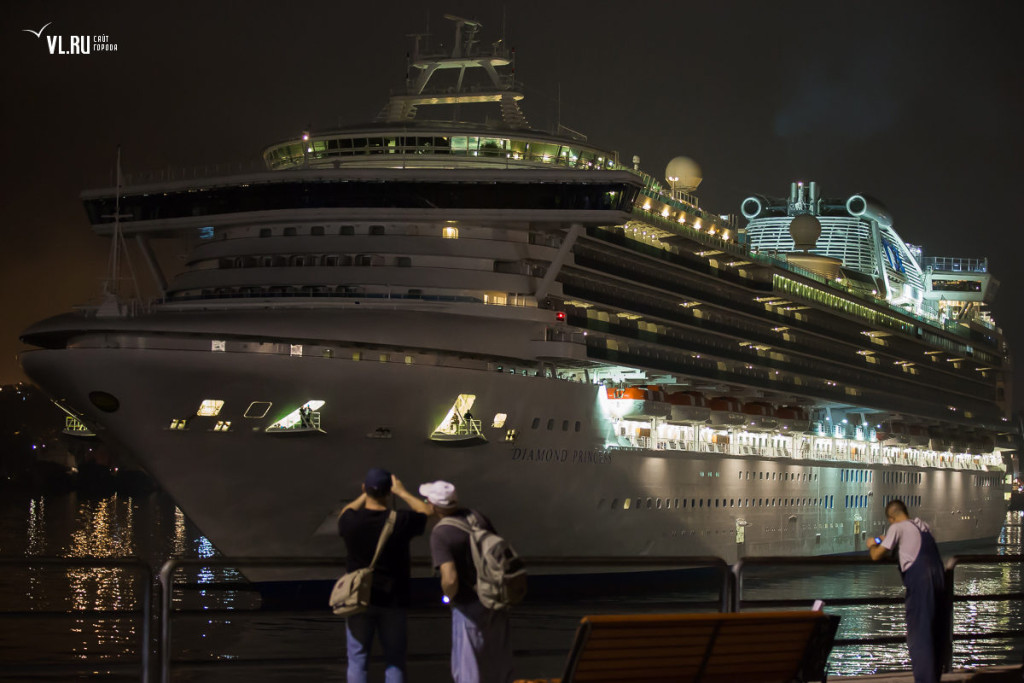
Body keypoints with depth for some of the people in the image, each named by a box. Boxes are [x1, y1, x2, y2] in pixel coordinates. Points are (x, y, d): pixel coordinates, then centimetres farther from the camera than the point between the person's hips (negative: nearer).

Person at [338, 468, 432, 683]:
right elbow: (428, 512, 6)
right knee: (395, 660, 10)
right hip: (392, 601, -1)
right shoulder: (400, 522, -15)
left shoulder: (351, 522, -12)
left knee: (357, 660, 8)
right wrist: (402, 492, 11)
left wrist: (366, 495, 17)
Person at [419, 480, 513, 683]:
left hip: (469, 605, -7)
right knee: (497, 663, 21)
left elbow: (450, 579, -30)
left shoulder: (440, 535, -21)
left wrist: (449, 595, -8)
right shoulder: (476, 516, -1)